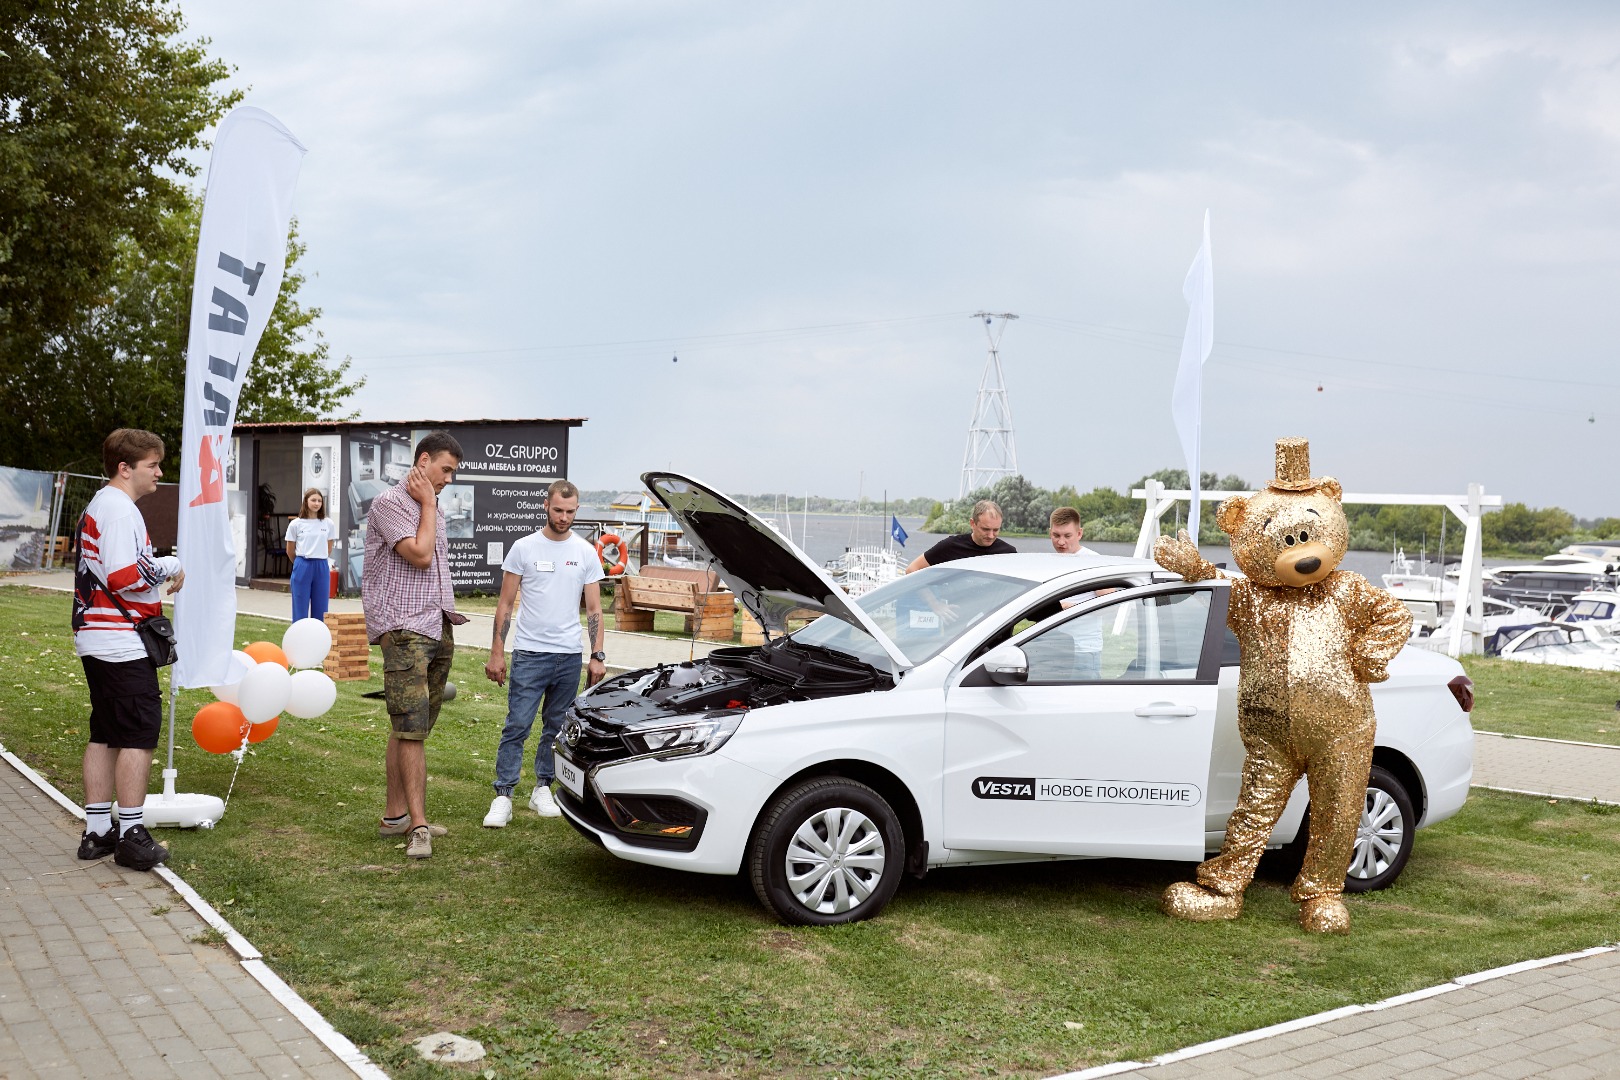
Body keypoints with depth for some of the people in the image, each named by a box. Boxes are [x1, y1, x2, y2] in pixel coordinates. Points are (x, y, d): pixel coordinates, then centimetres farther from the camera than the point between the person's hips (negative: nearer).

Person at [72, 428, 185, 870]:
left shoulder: (100, 505, 18)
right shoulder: (120, 508, -15)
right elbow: (125, 577, -24)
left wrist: (159, 573, 9)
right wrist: (169, 565, -10)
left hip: (97, 639, 11)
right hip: (123, 642, -10)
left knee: (105, 734, 13)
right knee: (139, 733, -6)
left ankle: (97, 832, 19)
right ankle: (132, 836, -2)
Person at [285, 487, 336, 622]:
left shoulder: (328, 524, 4)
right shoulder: (296, 524, -2)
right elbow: (290, 551, 8)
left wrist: (319, 562, 14)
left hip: (322, 568, 2)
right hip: (302, 568, -2)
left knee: (320, 611, 6)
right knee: (300, 610, 2)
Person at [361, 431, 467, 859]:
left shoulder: (433, 509, 20)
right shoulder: (390, 504, -7)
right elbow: (420, 555, -17)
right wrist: (428, 505, -6)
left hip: (438, 630, 8)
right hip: (403, 630, -8)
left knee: (412, 728, 9)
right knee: (411, 727, -12)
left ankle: (395, 815, 14)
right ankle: (418, 825, -13)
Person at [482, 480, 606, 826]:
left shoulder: (586, 553, 6)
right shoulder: (524, 548, 0)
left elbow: (594, 609, 8)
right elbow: (505, 605, 2)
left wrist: (597, 657, 0)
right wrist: (496, 653, -4)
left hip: (569, 655, 3)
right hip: (529, 654, -3)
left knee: (556, 728, 11)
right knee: (517, 726, -7)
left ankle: (542, 790, 22)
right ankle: (503, 797, -4)